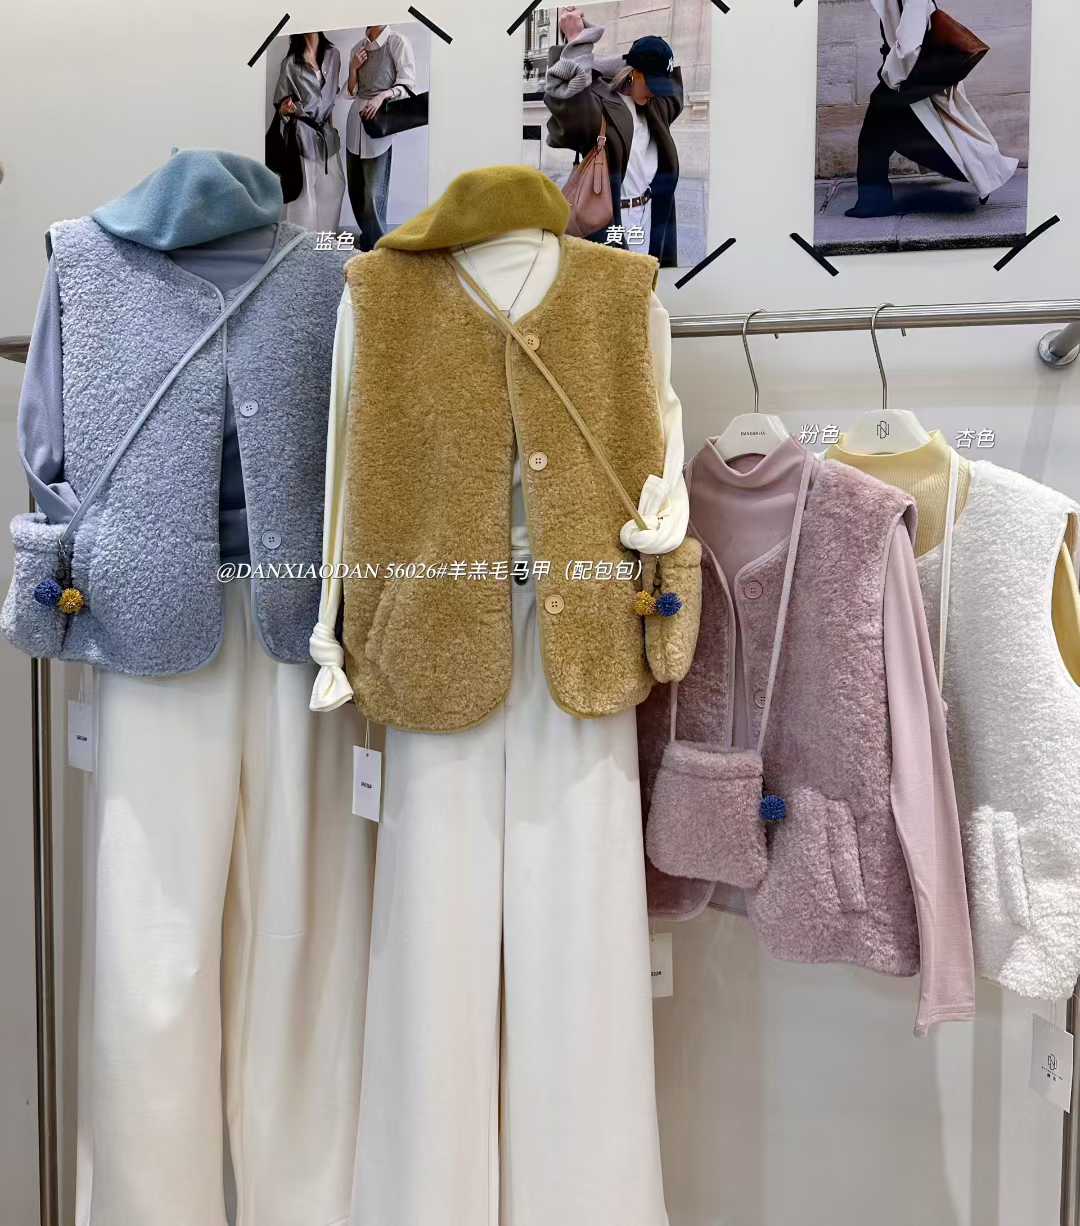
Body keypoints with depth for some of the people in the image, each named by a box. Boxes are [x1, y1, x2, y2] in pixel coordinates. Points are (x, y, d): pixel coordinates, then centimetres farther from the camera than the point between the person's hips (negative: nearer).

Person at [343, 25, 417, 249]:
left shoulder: (397, 42, -2)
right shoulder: (358, 48, 15)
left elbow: (408, 83, -7)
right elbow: (351, 92, 19)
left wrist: (383, 95, -22)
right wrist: (354, 69, 1)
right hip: (356, 119, 6)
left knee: (373, 192, -11)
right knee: (355, 188, 7)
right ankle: (368, 239, 20)